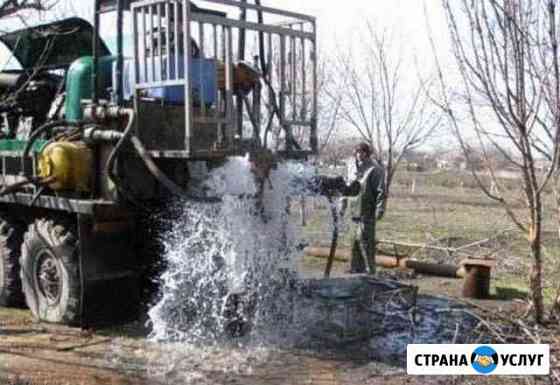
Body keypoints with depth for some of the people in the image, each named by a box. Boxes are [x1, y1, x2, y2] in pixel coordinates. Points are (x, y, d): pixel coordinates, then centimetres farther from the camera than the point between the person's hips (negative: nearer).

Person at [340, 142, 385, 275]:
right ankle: (356, 268, 22)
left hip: (367, 212, -7)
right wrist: (342, 206, 19)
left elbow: (381, 191, -11)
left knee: (365, 240, -8)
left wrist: (380, 209, -17)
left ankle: (369, 270, 1)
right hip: (354, 211, 7)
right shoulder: (352, 166, 12)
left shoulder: (374, 169, -9)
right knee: (355, 241, 12)